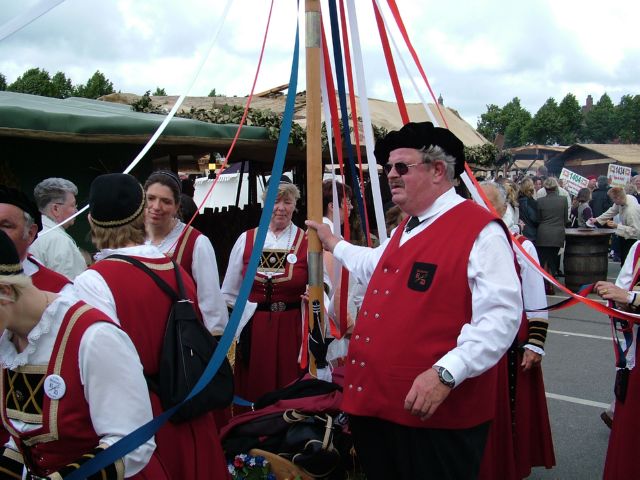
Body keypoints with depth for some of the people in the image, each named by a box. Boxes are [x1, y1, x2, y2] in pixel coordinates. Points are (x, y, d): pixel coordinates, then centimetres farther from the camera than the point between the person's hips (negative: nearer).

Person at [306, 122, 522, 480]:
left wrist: (445, 374, -28)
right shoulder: (406, 229, 16)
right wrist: (334, 245, 44)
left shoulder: (481, 230, -14)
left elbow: (501, 316, -22)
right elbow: (376, 265, 37)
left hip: (438, 415, -9)